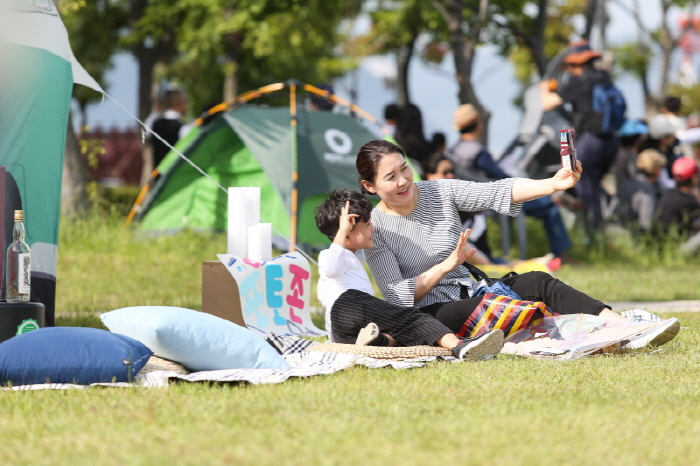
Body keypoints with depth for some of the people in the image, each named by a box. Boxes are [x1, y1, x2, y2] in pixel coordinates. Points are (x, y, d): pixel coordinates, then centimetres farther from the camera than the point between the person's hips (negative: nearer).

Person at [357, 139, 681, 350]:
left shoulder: (440, 192, 3)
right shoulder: (374, 229, -8)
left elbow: (496, 192, -10)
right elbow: (396, 295, -12)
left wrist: (553, 184, -24)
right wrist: (444, 267, -20)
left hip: (468, 295, 5)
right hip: (426, 315, -5)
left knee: (536, 282, -20)